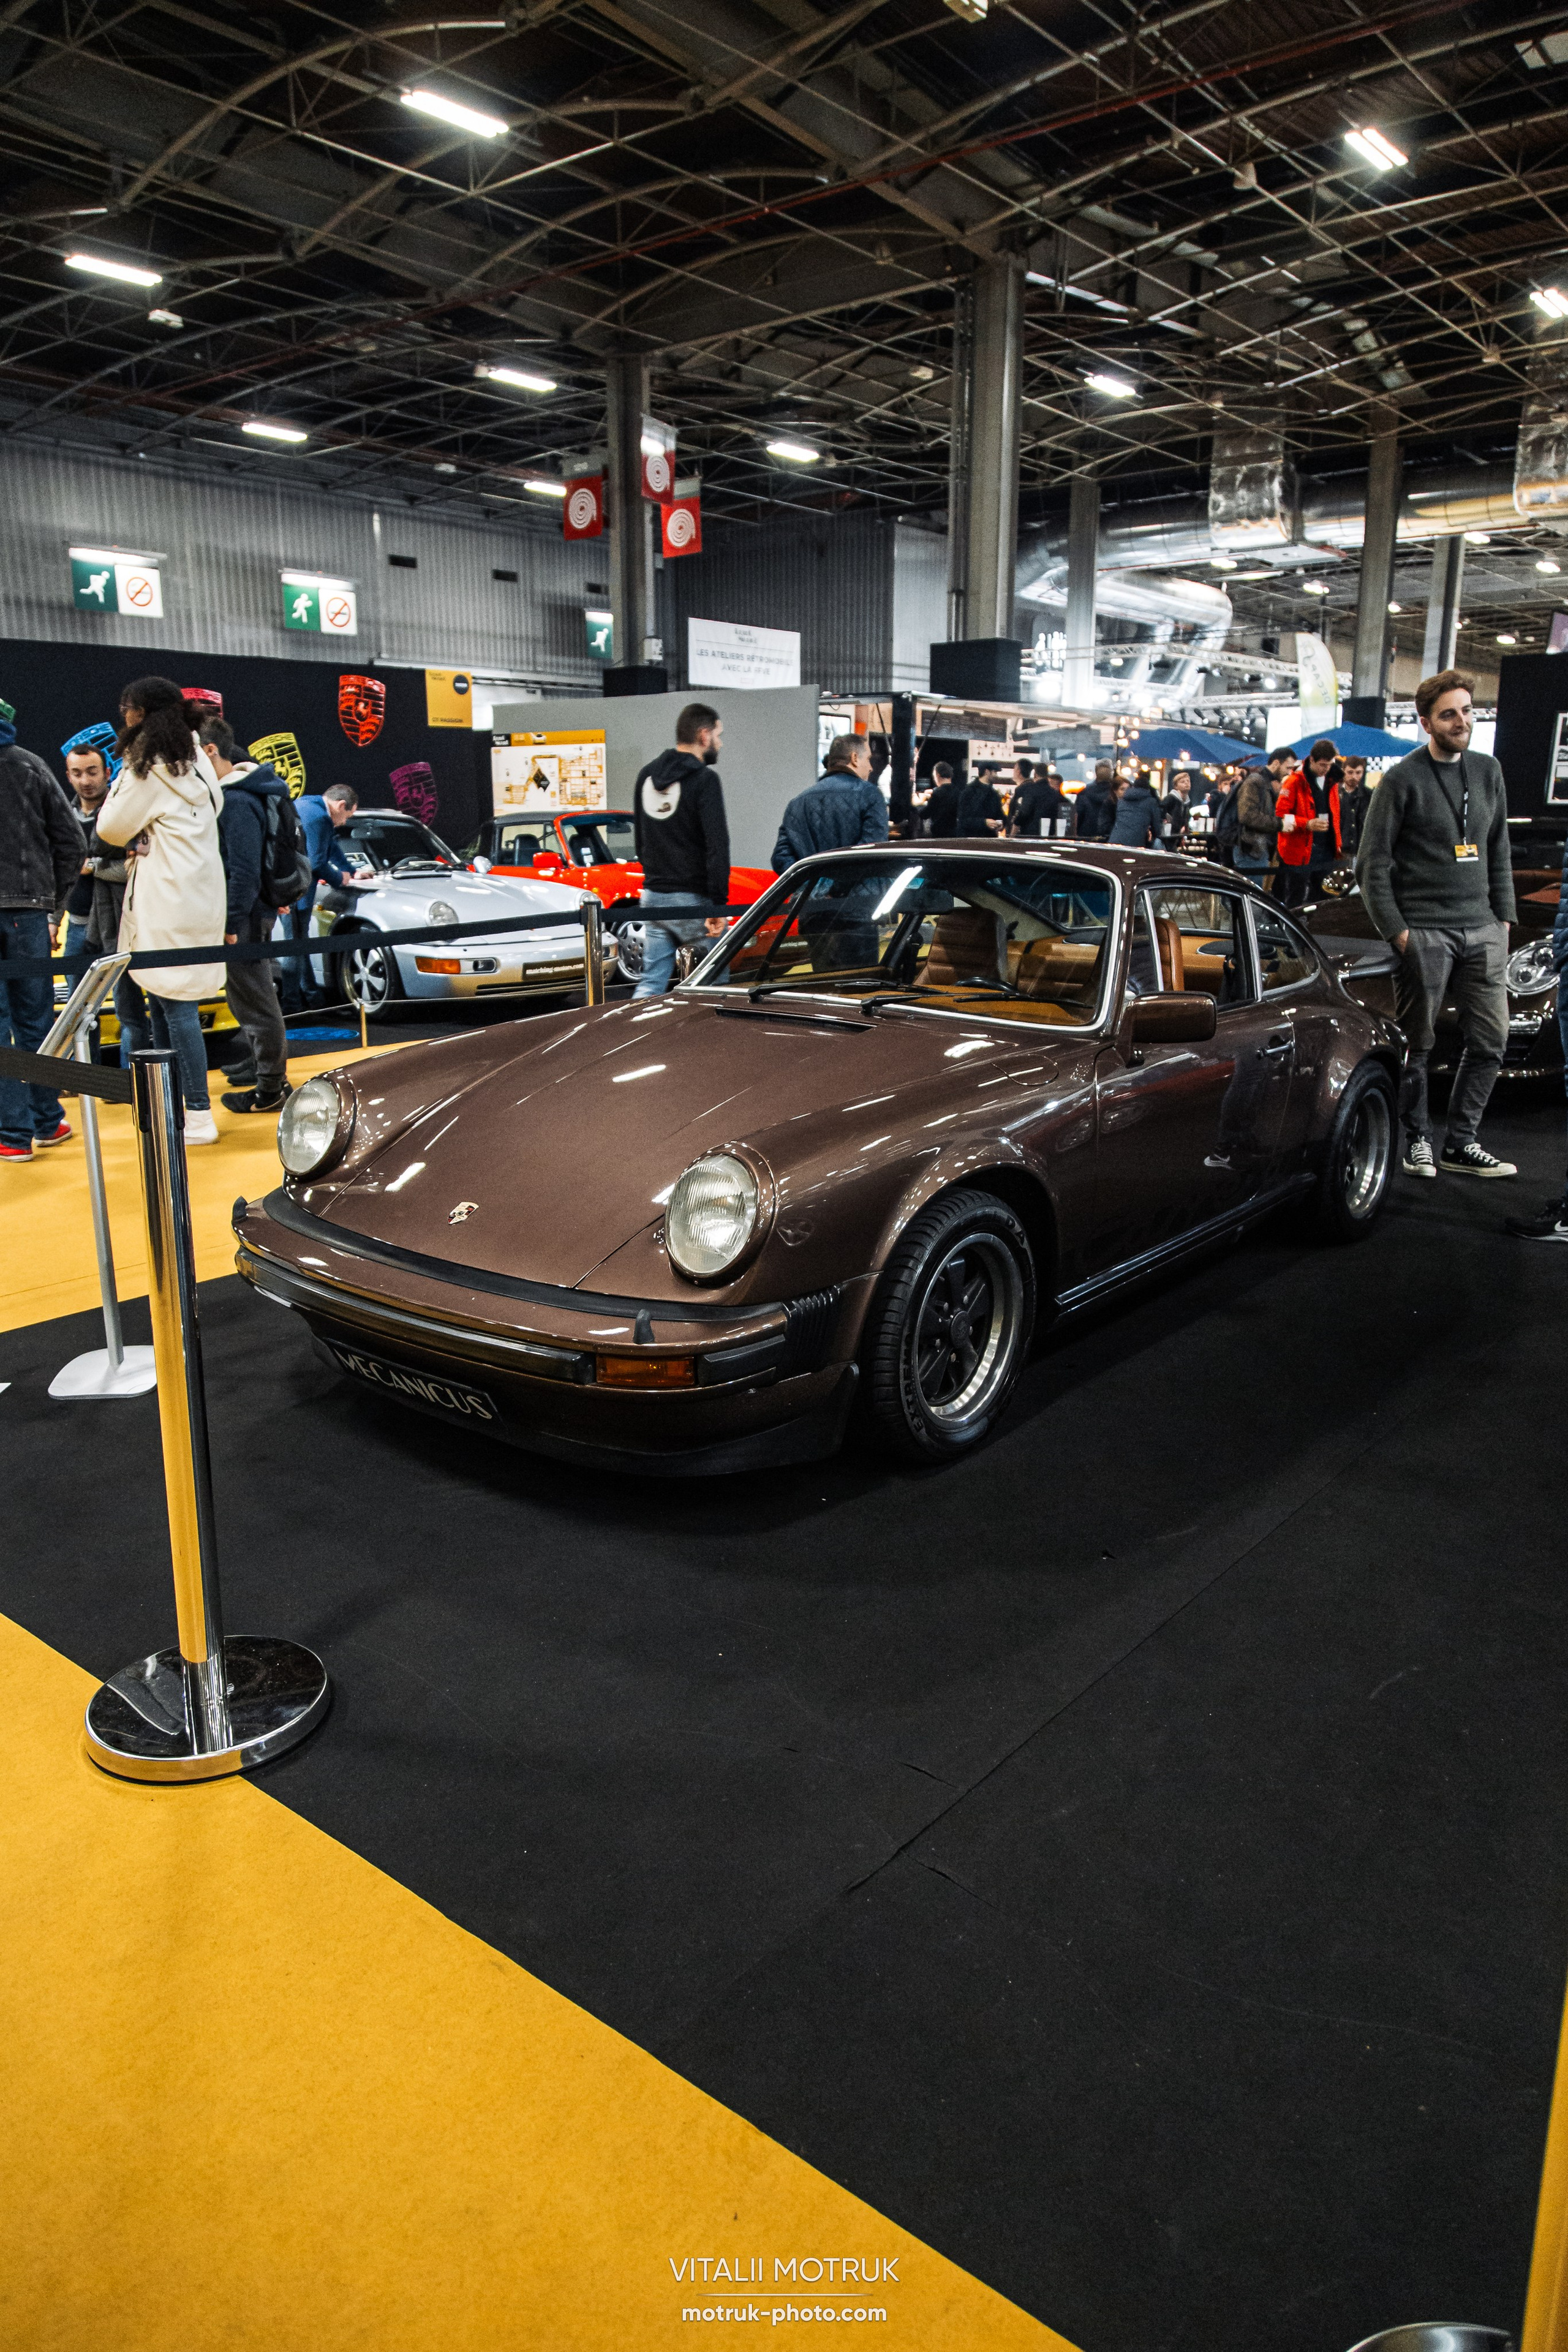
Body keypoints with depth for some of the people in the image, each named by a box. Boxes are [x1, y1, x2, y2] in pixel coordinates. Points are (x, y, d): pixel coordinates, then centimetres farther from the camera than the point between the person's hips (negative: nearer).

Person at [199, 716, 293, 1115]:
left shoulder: (237, 801, -20)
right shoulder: (226, 792, 12)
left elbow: (245, 871, -23)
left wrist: (232, 924, -21)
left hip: (244, 917, -10)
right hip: (252, 913, 10)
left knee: (254, 1000, -1)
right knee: (254, 996, 20)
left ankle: (271, 1088, 7)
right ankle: (267, 1066, 34)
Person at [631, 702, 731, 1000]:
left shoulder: (647, 775, 13)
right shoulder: (704, 779, -11)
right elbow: (717, 845, -18)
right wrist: (719, 904, -19)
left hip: (652, 896, 7)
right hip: (692, 899, -7)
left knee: (651, 983, 8)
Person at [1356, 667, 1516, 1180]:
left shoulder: (1488, 771, 12)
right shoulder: (1403, 780, -5)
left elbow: (1499, 852, 18)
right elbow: (1372, 864, -6)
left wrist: (1503, 918, 11)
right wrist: (1396, 930, -11)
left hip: (1482, 931, 6)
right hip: (1425, 934, -5)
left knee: (1491, 1040, 5)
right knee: (1417, 1045, 2)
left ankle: (1460, 1144, 15)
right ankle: (1415, 1141, 16)